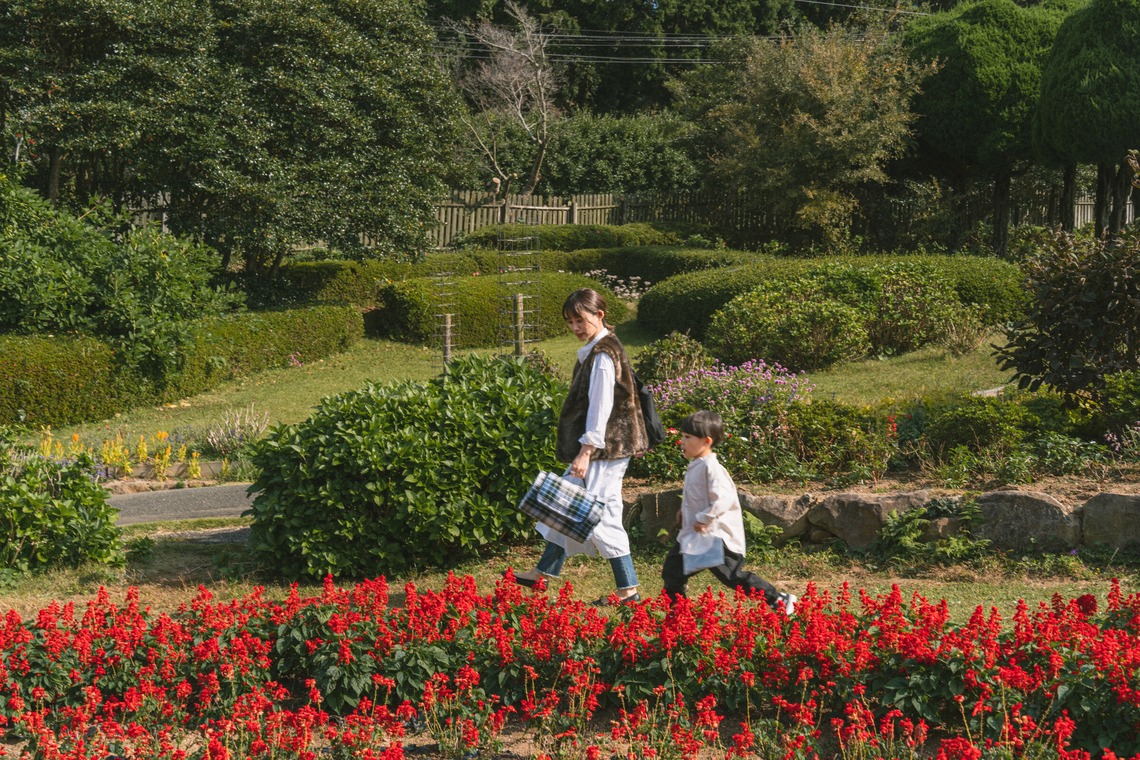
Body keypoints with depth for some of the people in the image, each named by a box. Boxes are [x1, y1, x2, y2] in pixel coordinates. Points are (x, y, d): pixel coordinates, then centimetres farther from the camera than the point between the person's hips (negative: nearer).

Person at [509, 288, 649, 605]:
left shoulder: (603, 355, -17)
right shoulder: (595, 351, 13)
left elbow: (601, 407, -22)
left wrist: (586, 452, -23)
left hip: (604, 448, -10)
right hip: (597, 449, 10)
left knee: (601, 515, -8)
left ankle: (628, 590, -2)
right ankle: (545, 572, 26)